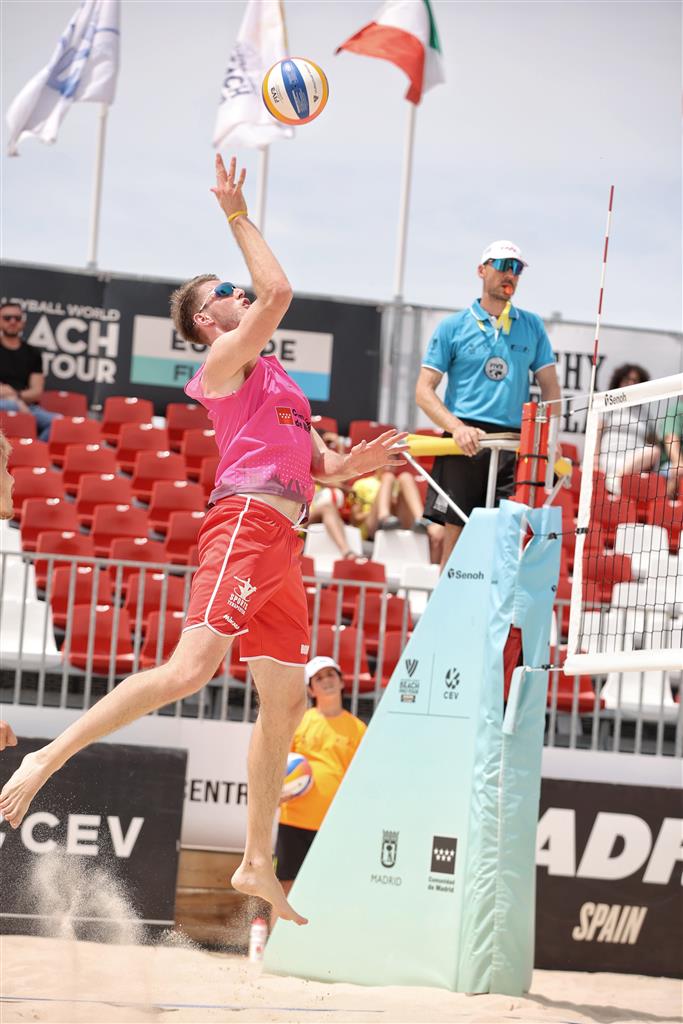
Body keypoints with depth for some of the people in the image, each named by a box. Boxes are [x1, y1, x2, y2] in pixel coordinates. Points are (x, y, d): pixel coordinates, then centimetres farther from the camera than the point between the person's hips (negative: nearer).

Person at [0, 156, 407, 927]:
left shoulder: (273, 375, 27)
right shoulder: (224, 358, 2)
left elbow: (313, 467, 30)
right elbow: (277, 290, -14)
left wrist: (353, 464, 10)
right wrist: (238, 215, -7)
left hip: (281, 544, 9)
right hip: (244, 524, -9)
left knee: (286, 703, 9)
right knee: (191, 668, -24)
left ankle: (257, 865, 15)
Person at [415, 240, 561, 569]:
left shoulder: (532, 326, 15)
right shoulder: (453, 327, 8)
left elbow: (550, 387, 16)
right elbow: (424, 390, 4)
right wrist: (457, 427, -13)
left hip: (514, 446, 2)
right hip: (465, 443, -2)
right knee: (456, 536, -5)